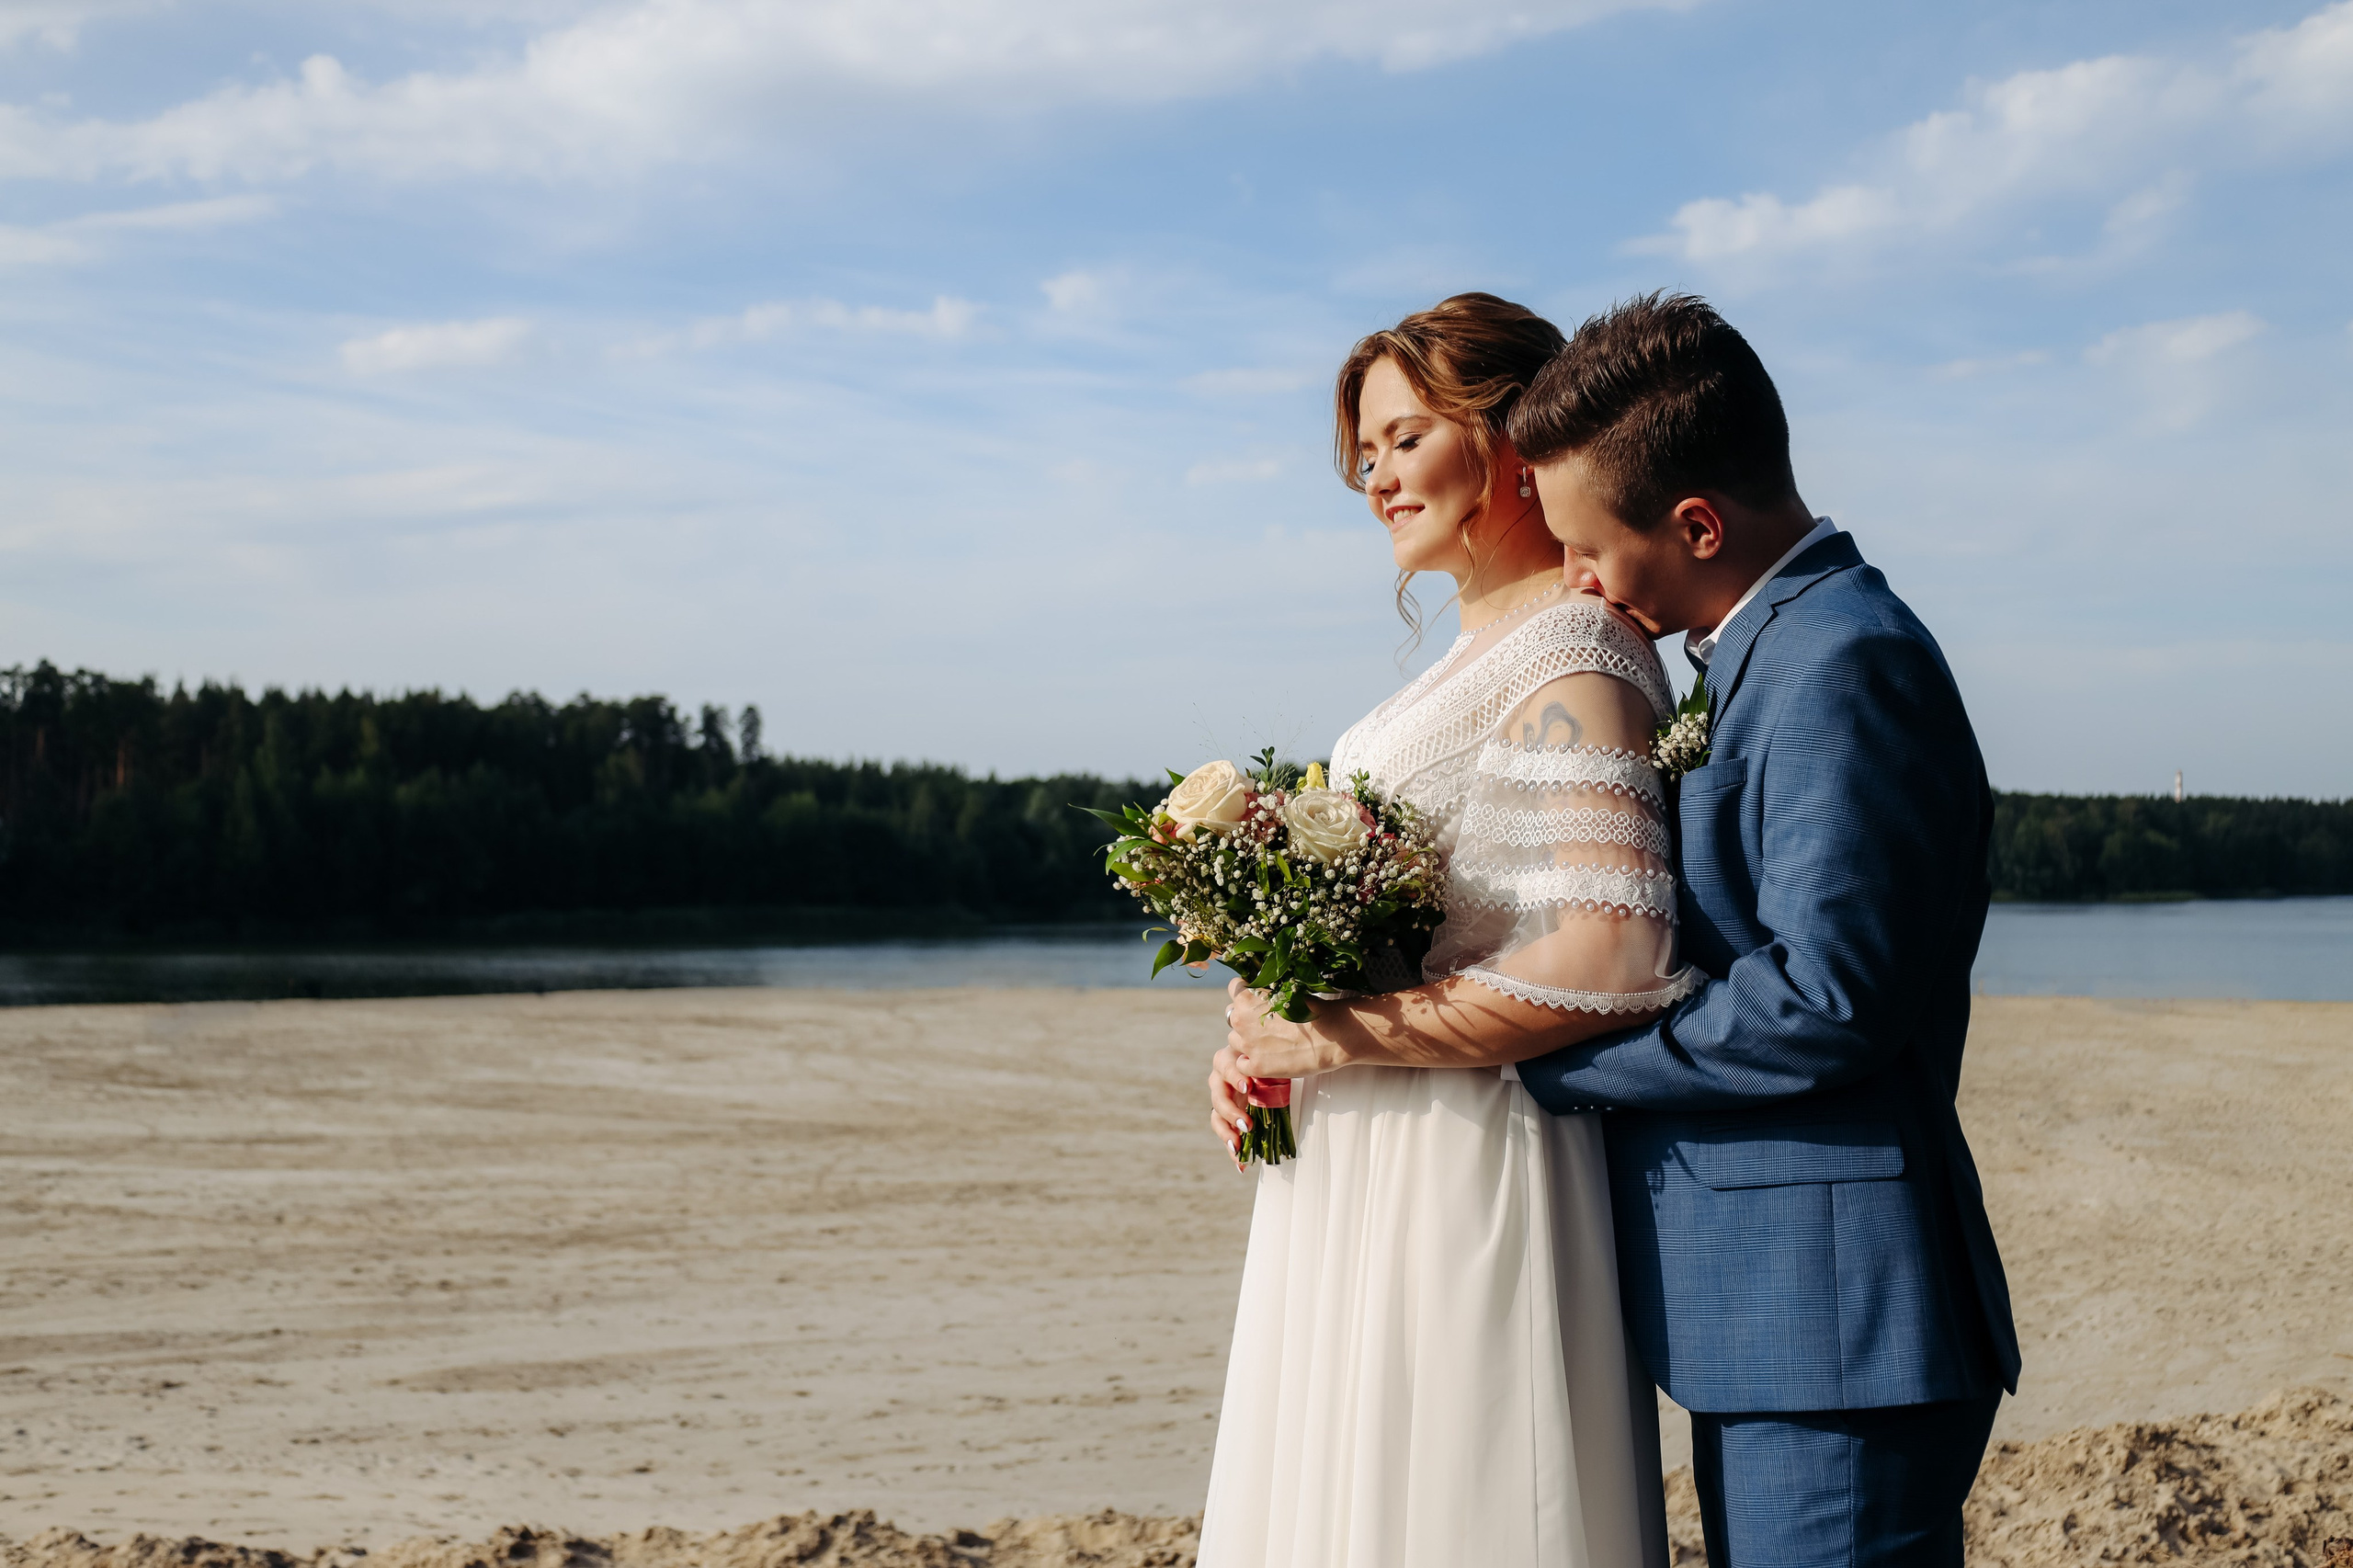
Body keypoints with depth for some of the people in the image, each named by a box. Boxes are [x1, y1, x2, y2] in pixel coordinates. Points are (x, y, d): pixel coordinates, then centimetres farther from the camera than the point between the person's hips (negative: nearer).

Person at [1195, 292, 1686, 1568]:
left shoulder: (1571, 653, -14)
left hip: (1466, 1174, -9)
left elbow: (1609, 958, -24)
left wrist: (1344, 1032, -18)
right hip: (1365, 1174, 10)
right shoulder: (1479, 650, 16)